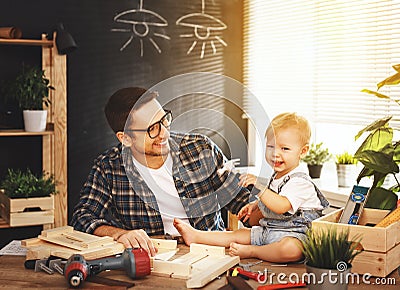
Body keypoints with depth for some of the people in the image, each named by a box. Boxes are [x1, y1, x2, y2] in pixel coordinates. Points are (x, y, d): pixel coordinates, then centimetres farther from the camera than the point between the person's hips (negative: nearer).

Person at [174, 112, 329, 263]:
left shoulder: (300, 181, -17)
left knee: (290, 249, -40)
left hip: (292, 234, -9)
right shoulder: (276, 176, 13)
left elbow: (281, 206, -32)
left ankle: (251, 251, -23)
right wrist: (254, 206, 15)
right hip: (267, 230, 9)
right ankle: (196, 236, 16)